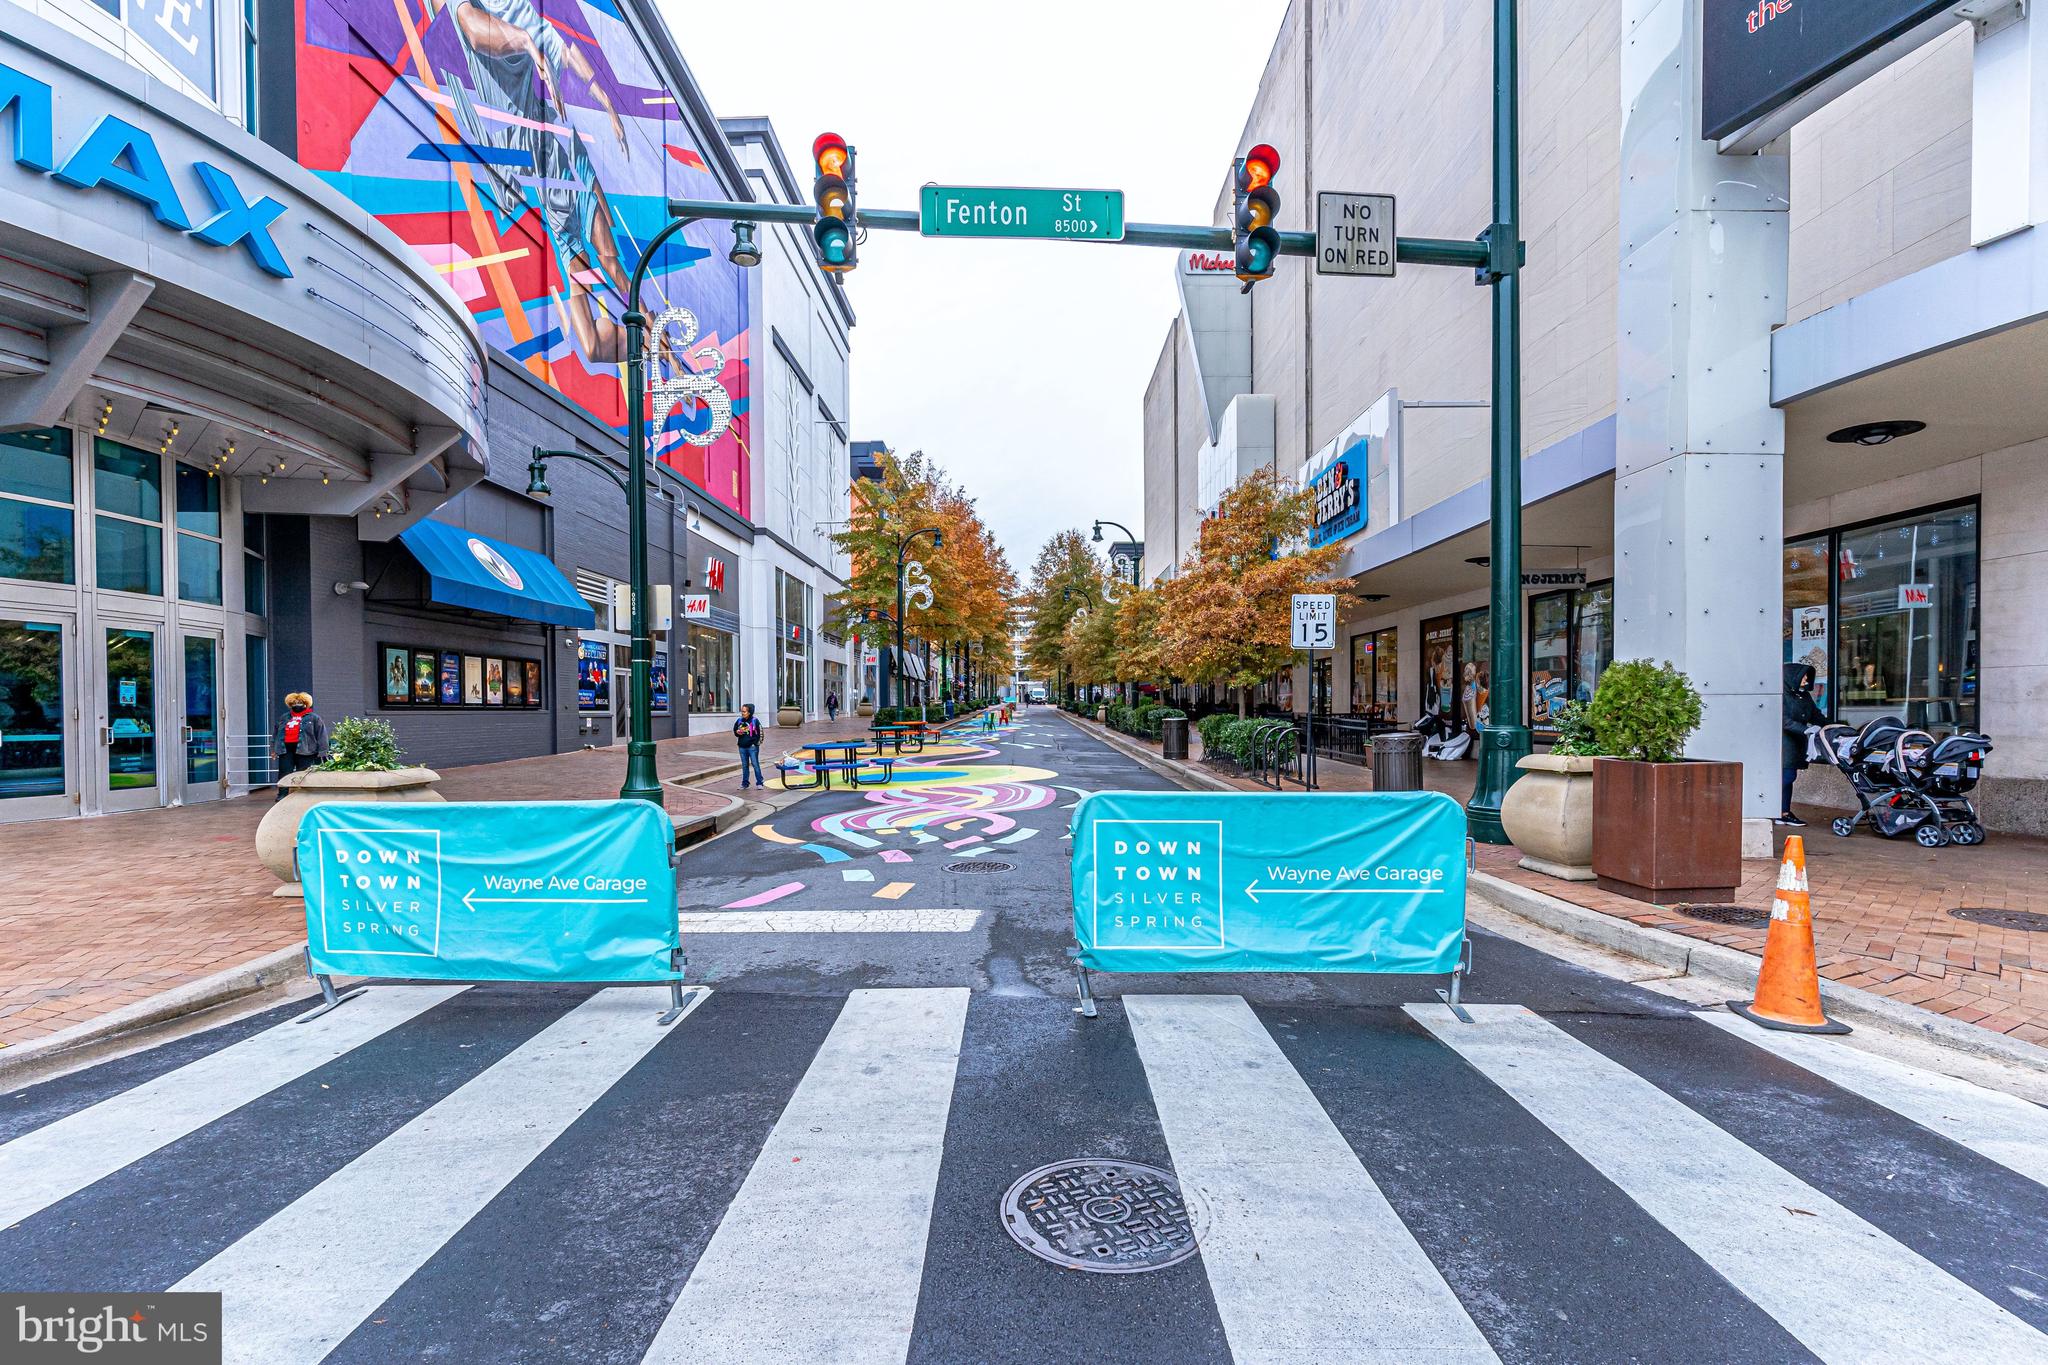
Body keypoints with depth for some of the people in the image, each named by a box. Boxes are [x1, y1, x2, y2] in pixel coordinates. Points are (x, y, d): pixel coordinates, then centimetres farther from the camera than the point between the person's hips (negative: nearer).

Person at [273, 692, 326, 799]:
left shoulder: (314, 718, 5)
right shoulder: (284, 718, 20)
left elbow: (321, 735, -1)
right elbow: (277, 733, 26)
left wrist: (321, 752, -8)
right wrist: (274, 748, 19)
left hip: (304, 750, -4)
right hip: (285, 750, 4)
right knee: (284, 774, 1)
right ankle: (282, 796, 4)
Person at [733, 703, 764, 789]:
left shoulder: (754, 721, -7)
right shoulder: (739, 721, 8)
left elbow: (759, 733, -6)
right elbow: (734, 730, 18)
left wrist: (755, 743, -14)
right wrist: (738, 732, -4)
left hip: (752, 746, -5)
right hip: (742, 747, 5)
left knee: (755, 764, -2)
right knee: (744, 765, 12)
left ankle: (759, 782, 6)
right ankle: (744, 783, 19)